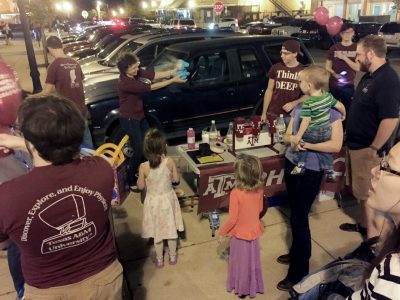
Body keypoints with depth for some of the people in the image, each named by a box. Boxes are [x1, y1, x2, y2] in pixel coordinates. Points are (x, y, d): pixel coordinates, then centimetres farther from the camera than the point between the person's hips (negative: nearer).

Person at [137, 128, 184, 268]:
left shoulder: (144, 167, -22)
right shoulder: (170, 162, -18)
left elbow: (141, 186, -10)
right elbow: (176, 179, -4)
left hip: (153, 201, -1)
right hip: (168, 199, 2)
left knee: (157, 231, 17)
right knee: (170, 229, 20)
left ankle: (159, 259, 35)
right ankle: (173, 257, 37)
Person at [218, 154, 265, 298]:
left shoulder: (236, 193, -30)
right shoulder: (259, 189, -14)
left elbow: (232, 219, -23)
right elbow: (260, 209, 3)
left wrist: (222, 232, -7)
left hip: (240, 234, -4)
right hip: (254, 232, 4)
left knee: (240, 262, 17)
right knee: (253, 261, 23)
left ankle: (241, 288, 36)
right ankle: (254, 287, 40)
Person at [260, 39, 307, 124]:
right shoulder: (275, 68, 3)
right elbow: (269, 90, 7)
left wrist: (294, 103, -13)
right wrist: (264, 112, 4)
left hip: (293, 116, -1)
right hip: (273, 114, 1)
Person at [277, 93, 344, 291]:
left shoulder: (332, 111, -12)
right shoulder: (299, 108, 5)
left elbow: (336, 145, -18)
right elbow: (286, 136, 7)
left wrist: (306, 144, -24)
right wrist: (292, 139, -16)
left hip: (312, 171, -6)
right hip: (291, 164, 6)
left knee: (299, 217, -1)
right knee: (295, 213, 17)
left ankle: (298, 271, 14)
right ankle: (297, 253, 37)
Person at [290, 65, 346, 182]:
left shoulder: (307, 103, -22)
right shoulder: (328, 96, -4)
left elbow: (306, 121, -24)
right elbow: (340, 106, 4)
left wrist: (298, 136, -21)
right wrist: (344, 115, 24)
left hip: (312, 134, -5)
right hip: (326, 133, 5)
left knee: (300, 140, 17)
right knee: (324, 151, 20)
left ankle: (300, 165, 14)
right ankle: (329, 172, 24)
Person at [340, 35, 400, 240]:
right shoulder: (370, 75, 9)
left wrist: (374, 148, -23)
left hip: (368, 148, -10)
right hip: (357, 144, 10)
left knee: (372, 194, 2)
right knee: (363, 191, 21)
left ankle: (374, 239, 15)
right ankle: (365, 224, 38)